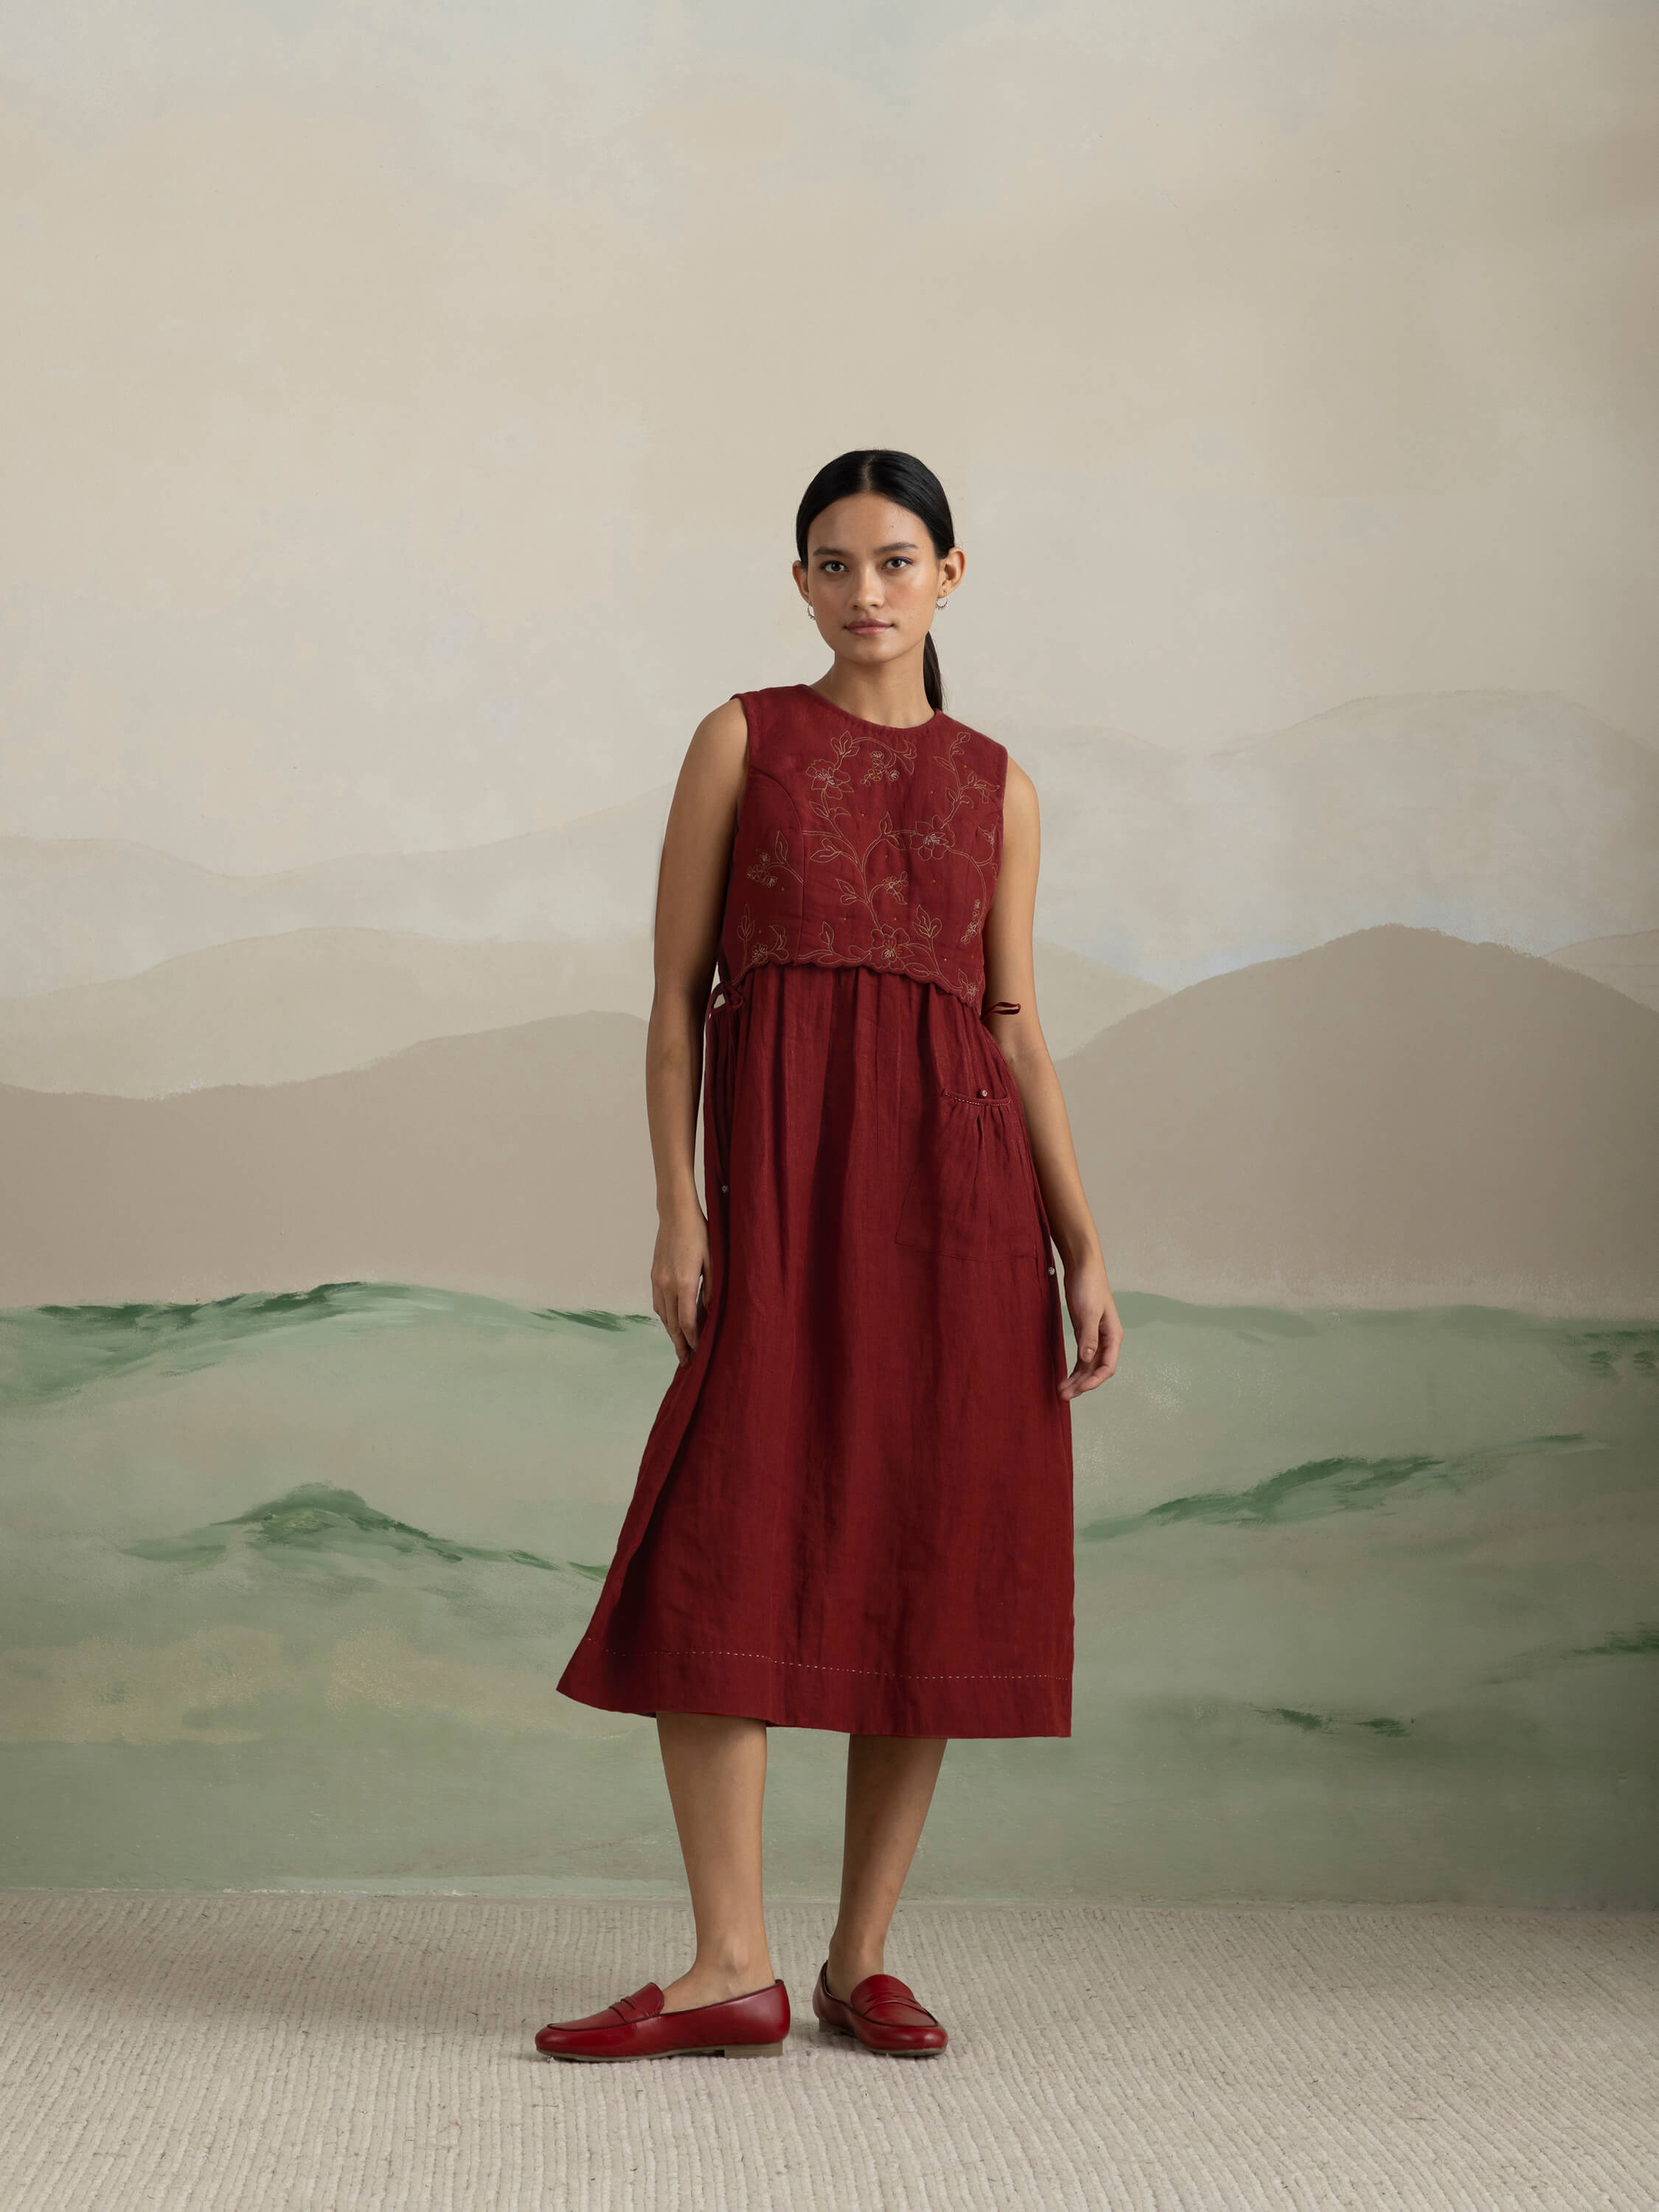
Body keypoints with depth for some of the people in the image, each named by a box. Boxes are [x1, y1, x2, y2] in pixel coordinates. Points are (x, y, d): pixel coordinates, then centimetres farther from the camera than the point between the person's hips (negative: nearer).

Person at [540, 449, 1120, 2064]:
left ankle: (864, 1958, 11)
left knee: (930, 1561, 1)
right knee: (717, 1552, -11)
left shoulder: (996, 786, 14)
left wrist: (1081, 1243, 4)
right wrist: (676, 1209, -7)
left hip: (958, 1170, 2)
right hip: (782, 1158, -2)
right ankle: (734, 1968, -3)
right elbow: (676, 991, 4)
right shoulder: (745, 739, 8)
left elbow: (1015, 1022, 12)